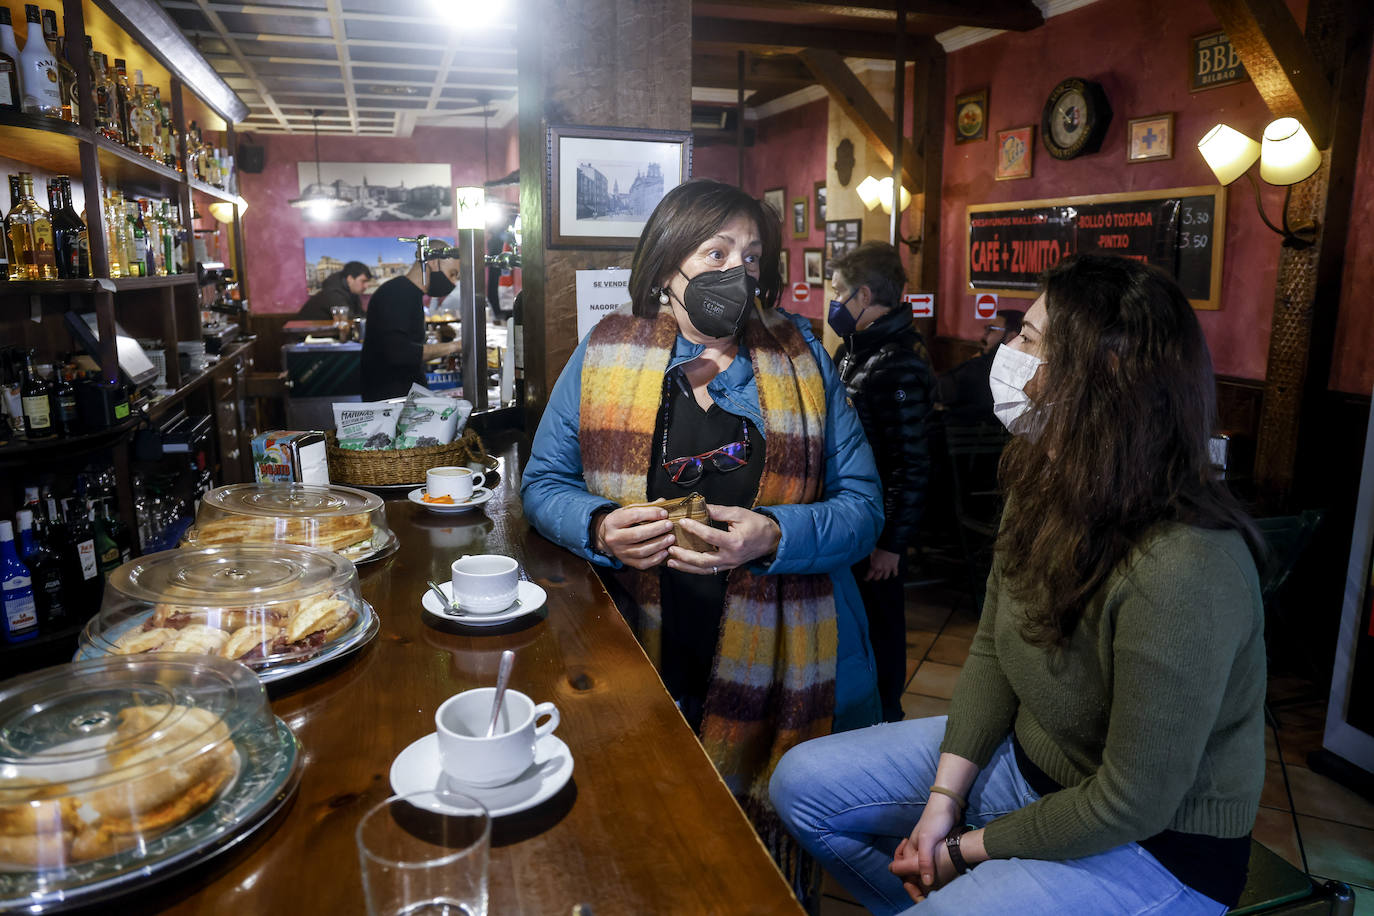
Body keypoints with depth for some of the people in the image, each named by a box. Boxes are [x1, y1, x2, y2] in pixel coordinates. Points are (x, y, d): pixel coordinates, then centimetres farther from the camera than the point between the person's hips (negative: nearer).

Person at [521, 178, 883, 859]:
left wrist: (771, 536, -20)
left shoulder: (802, 360, 2)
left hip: (773, 665, 0)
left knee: (752, 850, 9)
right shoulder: (604, 353, 2)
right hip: (634, 651, 0)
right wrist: (601, 528, -15)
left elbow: (863, 507, -1)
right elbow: (544, 482, 7)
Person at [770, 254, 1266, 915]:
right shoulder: (1044, 489, -8)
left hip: (1153, 847, -7)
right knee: (803, 782, 5)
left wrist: (965, 850, -13)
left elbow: (1131, 804, -25)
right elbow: (992, 650, 1)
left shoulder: (1180, 571, -33)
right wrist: (943, 799, -6)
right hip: (1027, 757, 7)